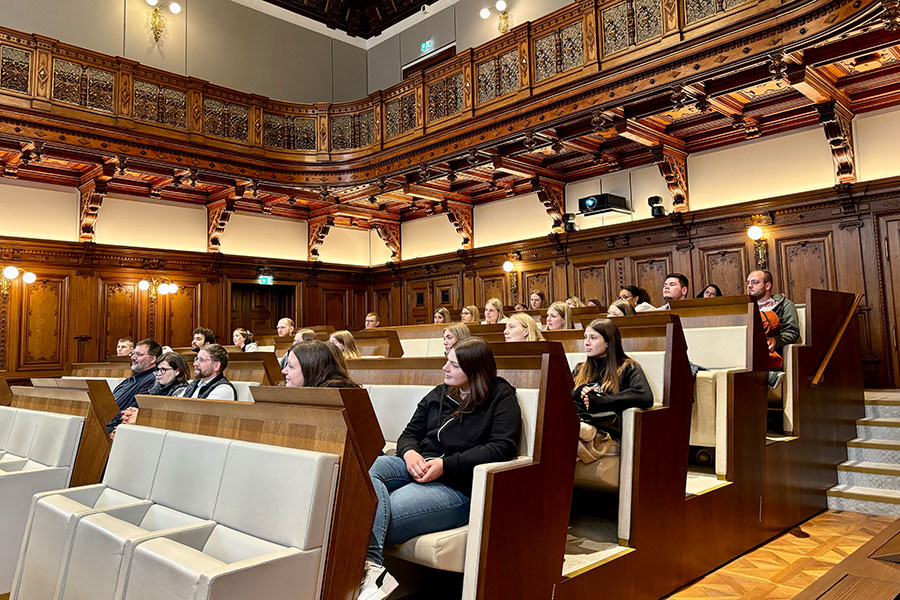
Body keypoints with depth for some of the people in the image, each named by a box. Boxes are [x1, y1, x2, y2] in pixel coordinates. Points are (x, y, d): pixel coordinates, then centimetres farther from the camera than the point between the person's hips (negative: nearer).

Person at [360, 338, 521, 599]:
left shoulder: (501, 398, 5)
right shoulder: (438, 395, 23)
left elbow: (503, 448, -9)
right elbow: (410, 434, 21)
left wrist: (446, 465, -16)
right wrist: (409, 452, -6)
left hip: (457, 486, -6)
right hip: (417, 467, 6)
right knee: (364, 467, -29)